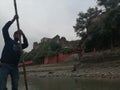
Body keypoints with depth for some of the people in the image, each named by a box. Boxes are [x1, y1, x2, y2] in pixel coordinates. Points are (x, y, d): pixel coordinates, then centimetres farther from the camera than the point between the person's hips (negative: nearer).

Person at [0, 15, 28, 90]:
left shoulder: (20, 45, 19)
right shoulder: (8, 40, 11)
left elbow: (26, 44, -2)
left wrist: (23, 35, -13)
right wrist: (13, 20, -4)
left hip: (15, 67, 5)